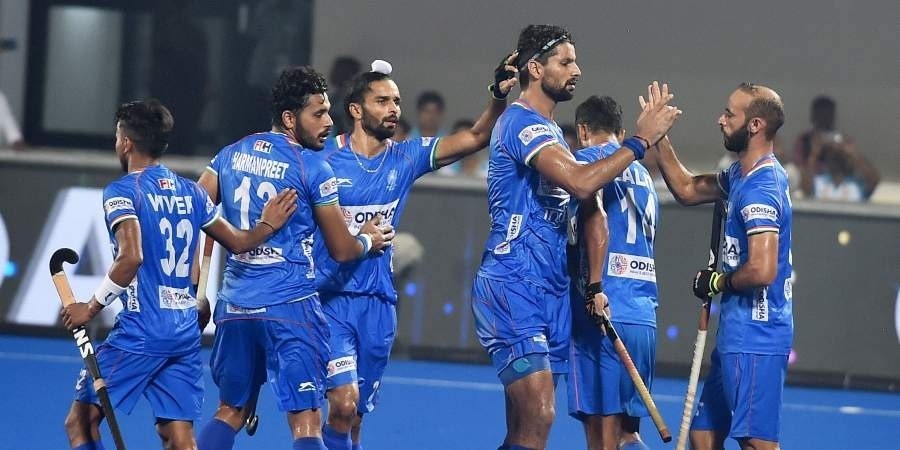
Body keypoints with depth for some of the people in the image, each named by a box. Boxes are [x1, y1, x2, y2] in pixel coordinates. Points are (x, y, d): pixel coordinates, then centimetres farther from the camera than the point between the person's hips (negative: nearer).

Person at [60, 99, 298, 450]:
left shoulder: (121, 192, -8)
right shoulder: (190, 191, 11)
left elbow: (130, 257, -22)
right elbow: (237, 242, 20)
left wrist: (91, 308, -14)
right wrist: (267, 226, 37)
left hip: (140, 331, -7)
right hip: (186, 331, 7)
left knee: (81, 421, 2)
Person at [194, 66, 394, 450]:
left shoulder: (231, 155, 10)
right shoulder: (312, 167, -6)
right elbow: (341, 250, 0)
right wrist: (369, 240, 22)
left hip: (234, 304, 6)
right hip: (289, 305, -6)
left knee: (230, 414, 18)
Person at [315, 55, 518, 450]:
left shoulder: (405, 158, 6)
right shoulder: (324, 158, -5)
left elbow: (476, 136, -1)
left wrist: (499, 96, -17)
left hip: (378, 303, 5)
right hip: (330, 297, -5)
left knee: (354, 418, 8)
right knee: (343, 403, -21)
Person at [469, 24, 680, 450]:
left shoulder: (546, 129, 20)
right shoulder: (522, 123, -12)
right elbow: (581, 182, -24)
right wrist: (639, 140, -17)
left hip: (548, 288, 10)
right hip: (513, 286, -10)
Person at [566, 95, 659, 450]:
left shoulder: (586, 158, 1)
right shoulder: (642, 174, 24)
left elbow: (597, 220, -15)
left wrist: (595, 288, -21)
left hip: (604, 312, -7)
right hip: (645, 316, 7)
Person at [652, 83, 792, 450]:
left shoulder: (760, 188, -19)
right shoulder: (742, 175, 13)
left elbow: (761, 270, -26)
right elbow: (688, 190, 27)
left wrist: (717, 282, -8)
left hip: (754, 338, -11)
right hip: (738, 335, 11)